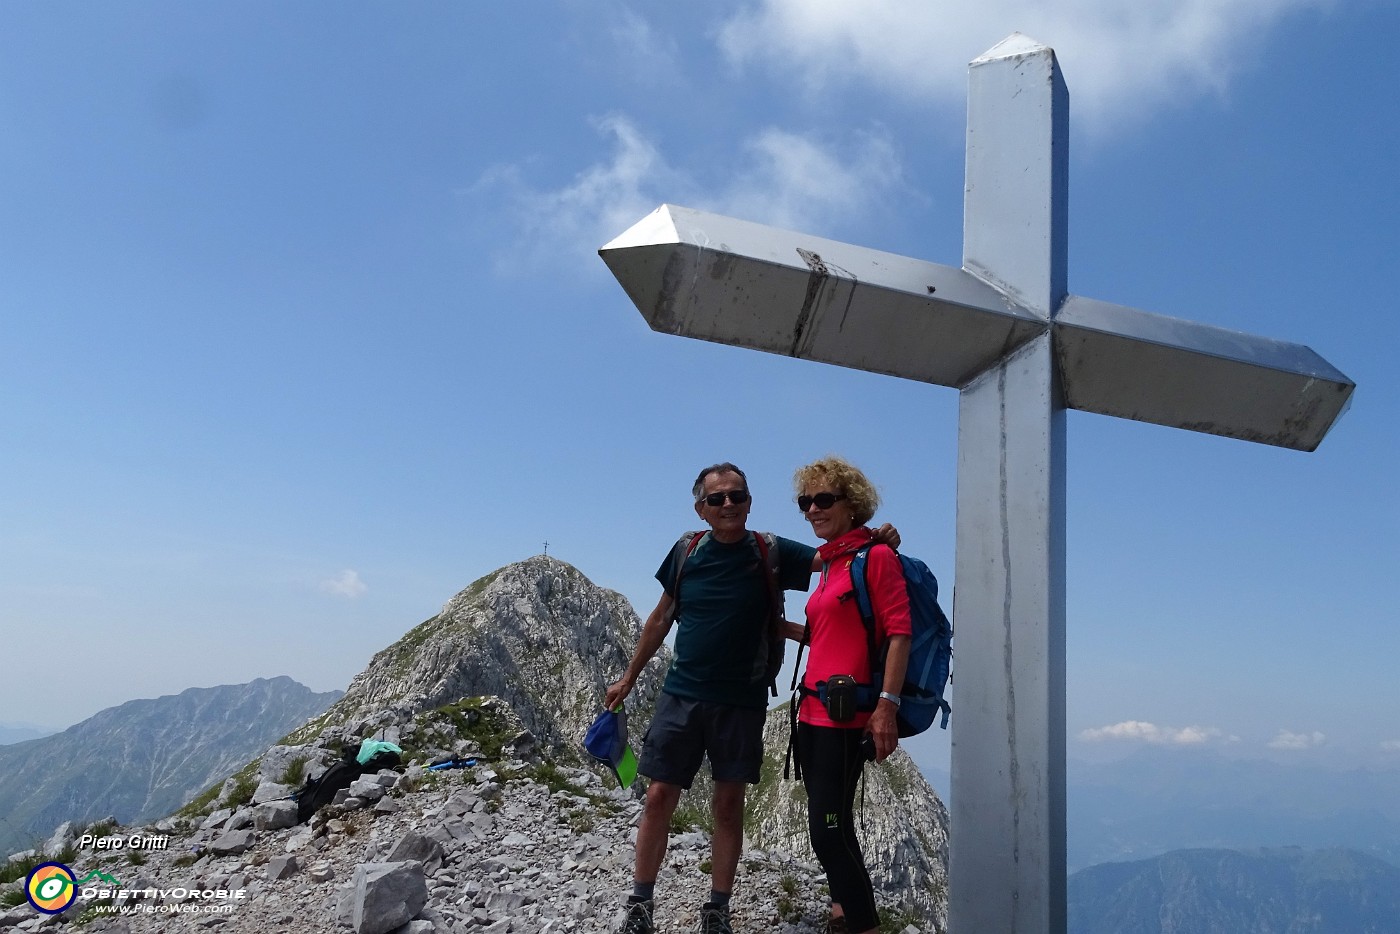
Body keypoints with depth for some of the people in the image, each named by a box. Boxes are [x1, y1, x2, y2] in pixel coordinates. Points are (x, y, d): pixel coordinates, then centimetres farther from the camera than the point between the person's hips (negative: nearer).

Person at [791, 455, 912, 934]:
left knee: (827, 830, -9)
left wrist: (887, 705, -20)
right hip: (813, 709, 8)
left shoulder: (875, 555, -7)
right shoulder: (829, 563, 16)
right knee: (830, 826, 14)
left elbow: (899, 631, -14)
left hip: (846, 713, -8)